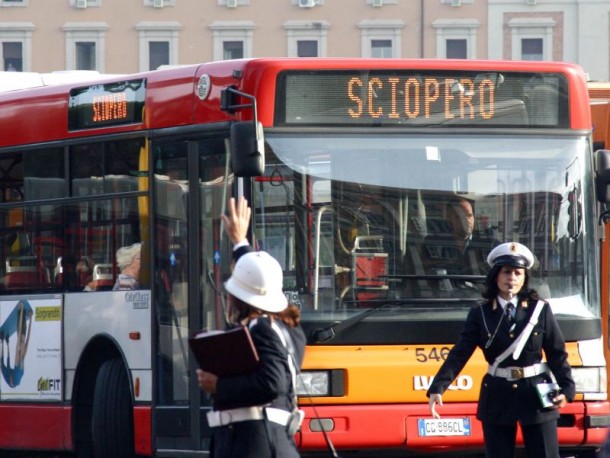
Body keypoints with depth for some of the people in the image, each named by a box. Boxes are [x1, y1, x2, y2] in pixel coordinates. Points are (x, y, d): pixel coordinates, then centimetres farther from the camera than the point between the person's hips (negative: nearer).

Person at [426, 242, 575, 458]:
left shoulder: (540, 310, 2)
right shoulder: (480, 314, 1)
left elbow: (557, 354, 2)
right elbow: (459, 354, -5)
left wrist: (566, 389, -13)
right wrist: (437, 388, -18)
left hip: (536, 394, -1)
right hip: (497, 398, 1)